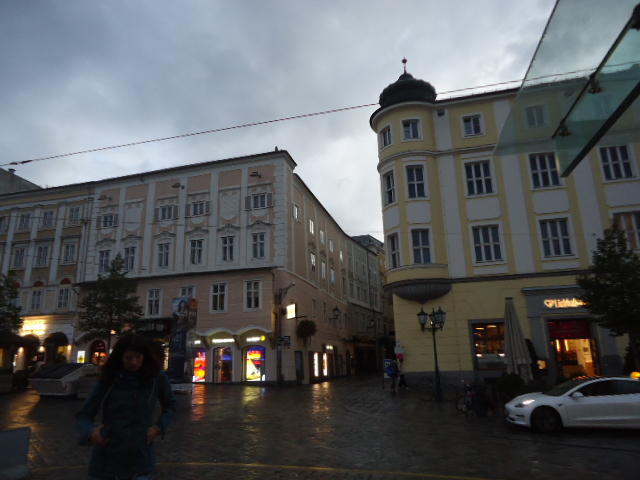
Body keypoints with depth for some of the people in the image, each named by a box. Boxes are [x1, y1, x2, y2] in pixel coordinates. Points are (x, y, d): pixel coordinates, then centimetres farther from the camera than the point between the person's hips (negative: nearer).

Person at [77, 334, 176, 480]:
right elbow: (84, 414, 0)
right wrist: (90, 432, -19)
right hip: (107, 456, 1)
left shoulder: (156, 377, -6)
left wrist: (159, 426, -4)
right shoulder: (108, 379, -8)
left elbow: (170, 405, 10)